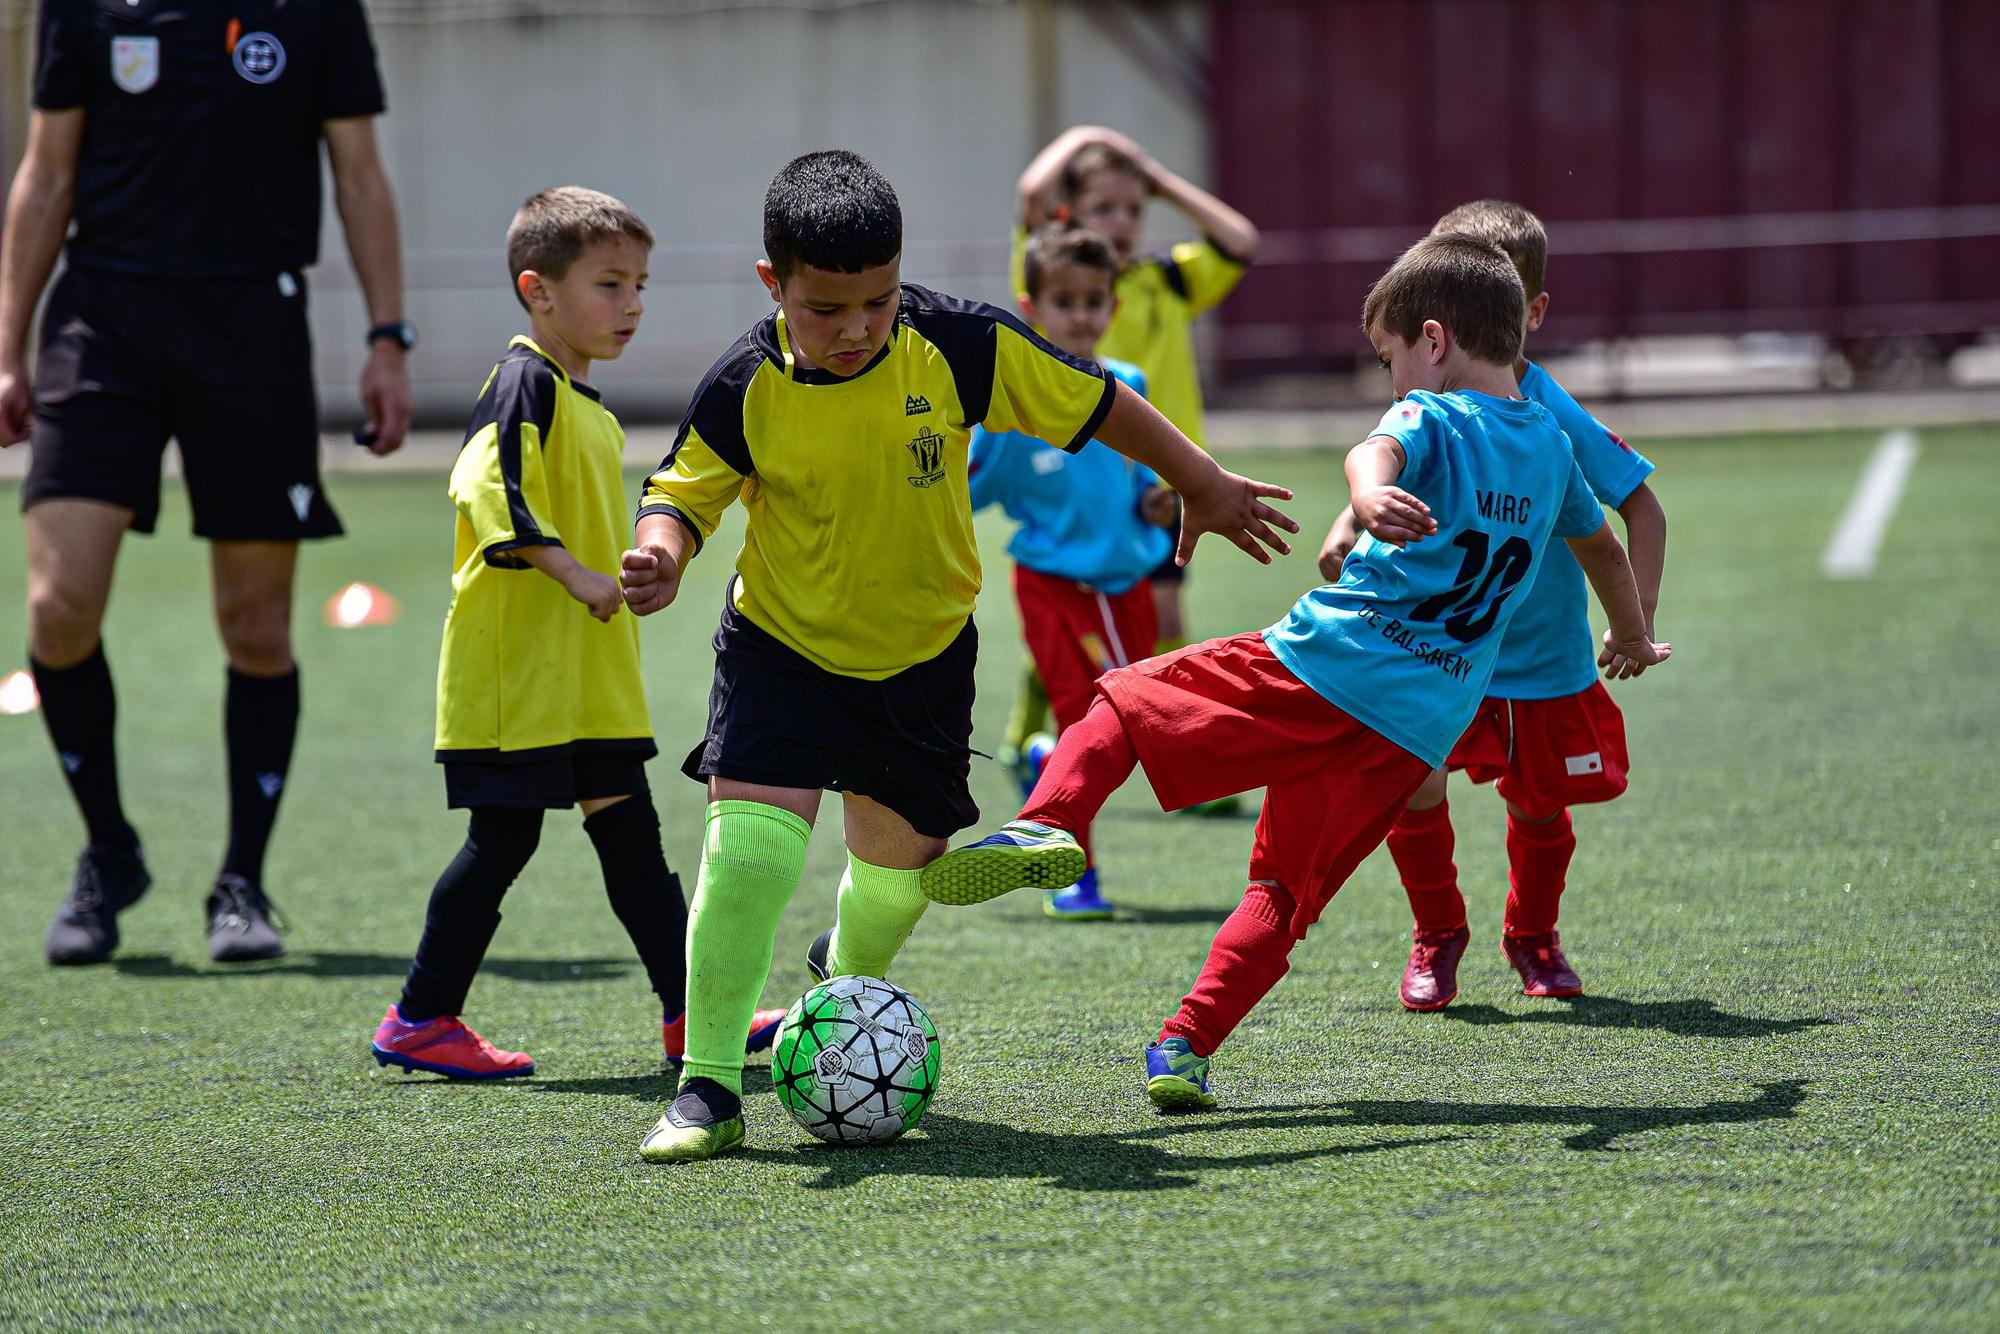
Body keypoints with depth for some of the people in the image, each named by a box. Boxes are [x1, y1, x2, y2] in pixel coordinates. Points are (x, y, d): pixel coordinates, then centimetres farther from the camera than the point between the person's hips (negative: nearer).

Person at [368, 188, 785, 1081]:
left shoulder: (588, 404, 16)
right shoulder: (526, 385, -14)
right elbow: (489, 491, -25)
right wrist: (572, 572, -27)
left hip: (589, 676, 10)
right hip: (514, 670, -9)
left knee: (630, 837, 10)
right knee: (503, 839, -5)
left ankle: (689, 1009, 12)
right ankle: (420, 1021, 3)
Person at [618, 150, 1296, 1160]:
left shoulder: (959, 347, -18)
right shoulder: (746, 388, -18)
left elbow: (1093, 403, -5)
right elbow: (680, 496, -6)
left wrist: (1202, 487, 6)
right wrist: (659, 554, -30)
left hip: (921, 657, 2)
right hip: (782, 649, -2)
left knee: (898, 868, 16)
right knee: (750, 848, -20)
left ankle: (848, 975, 53)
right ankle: (708, 1088, -9)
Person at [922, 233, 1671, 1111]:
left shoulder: (1432, 418, -1)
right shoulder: (1551, 445, 19)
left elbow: (1376, 453, -27)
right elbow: (1604, 544, 39)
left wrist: (1369, 493, -50)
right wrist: (1632, 639, 57)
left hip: (1318, 667, -5)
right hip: (1419, 731, 5)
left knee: (1124, 704, 5)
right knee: (1286, 892, 12)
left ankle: (1049, 823, -20)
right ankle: (1187, 1046, -2)